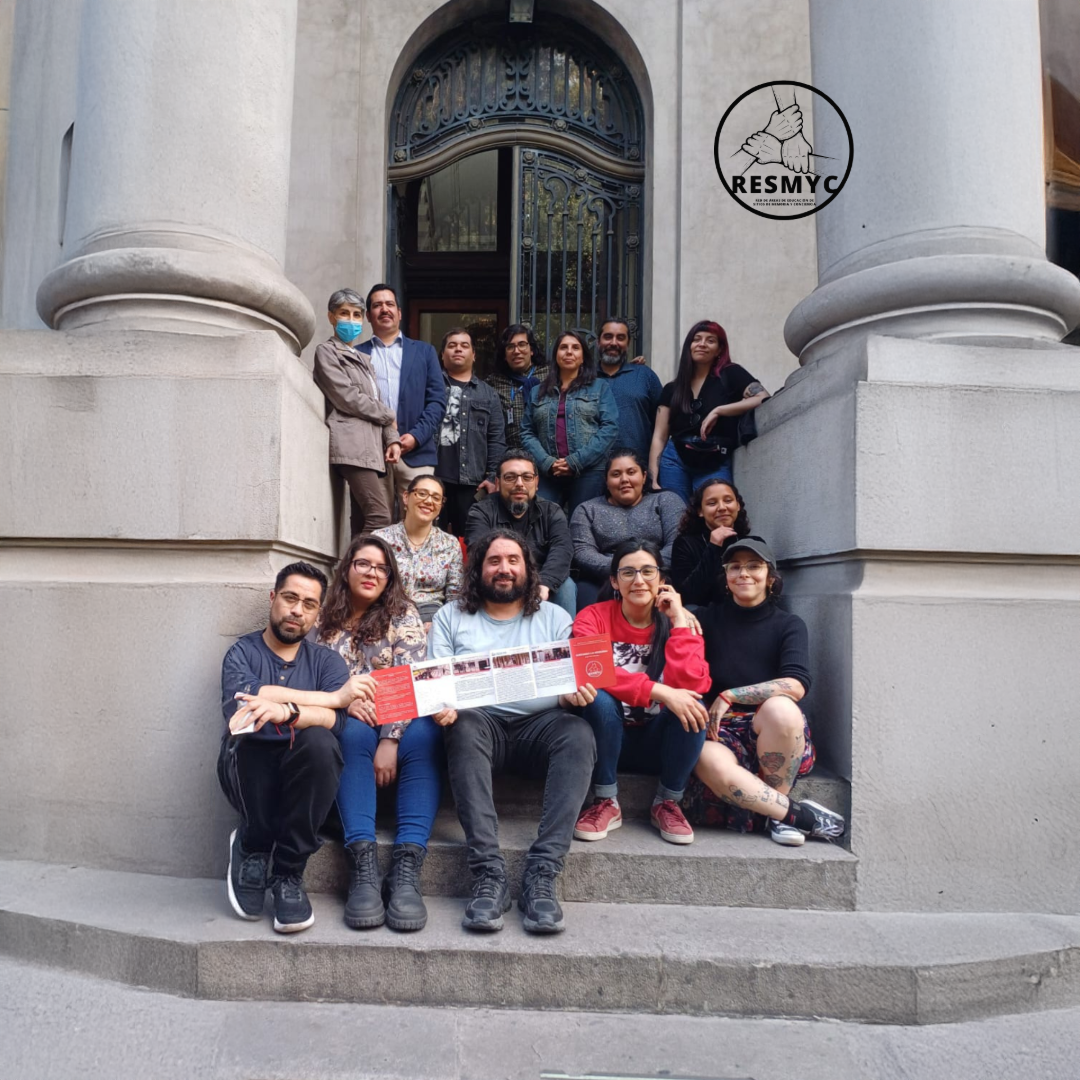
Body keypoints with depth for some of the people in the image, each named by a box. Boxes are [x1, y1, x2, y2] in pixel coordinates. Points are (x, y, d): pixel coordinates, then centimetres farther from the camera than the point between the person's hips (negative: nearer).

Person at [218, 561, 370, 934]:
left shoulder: (327, 661, 8)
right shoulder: (242, 652, 5)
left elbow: (334, 721, -13)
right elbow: (240, 699, -19)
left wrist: (287, 711, -34)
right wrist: (333, 697, -19)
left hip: (304, 776, 1)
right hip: (250, 770, -1)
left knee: (318, 741, -32)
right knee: (246, 740, -34)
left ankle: (288, 872, -14)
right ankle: (254, 845, -3)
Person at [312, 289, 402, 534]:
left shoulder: (364, 359, 28)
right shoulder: (326, 352, 5)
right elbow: (348, 399, -6)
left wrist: (392, 438, 4)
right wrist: (390, 416, 3)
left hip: (372, 448, 8)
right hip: (353, 445, -7)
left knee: (364, 520, 0)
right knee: (380, 516, -20)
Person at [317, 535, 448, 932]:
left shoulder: (403, 615, 4)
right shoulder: (325, 619, 10)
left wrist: (391, 740, -22)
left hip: (399, 720, 0)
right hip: (347, 720, 1)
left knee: (424, 735, -33)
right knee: (354, 733, -34)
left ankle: (406, 868, -40)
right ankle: (362, 866, -41)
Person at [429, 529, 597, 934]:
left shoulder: (553, 617, 18)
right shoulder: (452, 617, 17)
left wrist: (576, 695, -17)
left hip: (539, 724, 1)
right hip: (480, 721, 0)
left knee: (579, 734, -32)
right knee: (464, 727, -35)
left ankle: (542, 874, -34)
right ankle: (488, 875, -37)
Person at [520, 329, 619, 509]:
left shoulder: (600, 388, 11)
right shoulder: (537, 391, 19)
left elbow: (610, 428, -2)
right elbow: (527, 432, 10)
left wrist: (576, 461, -12)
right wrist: (546, 462, -8)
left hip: (588, 472, -2)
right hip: (547, 473, 2)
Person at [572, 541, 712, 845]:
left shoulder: (679, 621, -2)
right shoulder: (593, 617, -8)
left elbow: (692, 685, -19)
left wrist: (678, 621, -17)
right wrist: (660, 692, -35)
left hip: (658, 741, 2)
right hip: (609, 737, -1)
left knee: (691, 706, -27)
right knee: (599, 698, -31)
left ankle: (667, 803, -6)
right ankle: (606, 803, -13)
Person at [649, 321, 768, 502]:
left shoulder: (731, 374, 5)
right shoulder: (672, 389, 12)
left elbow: (764, 400, -11)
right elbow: (659, 437, 8)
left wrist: (718, 411, -15)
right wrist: (653, 480, -3)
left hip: (716, 466, -2)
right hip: (675, 461, 3)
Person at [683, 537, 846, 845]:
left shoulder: (788, 624, 4)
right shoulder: (709, 619, 8)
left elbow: (796, 685, -14)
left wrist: (729, 696, -17)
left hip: (775, 729, 0)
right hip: (720, 730, 0)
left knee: (779, 707, -35)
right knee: (711, 763, -35)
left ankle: (778, 813, -14)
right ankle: (800, 814, -18)